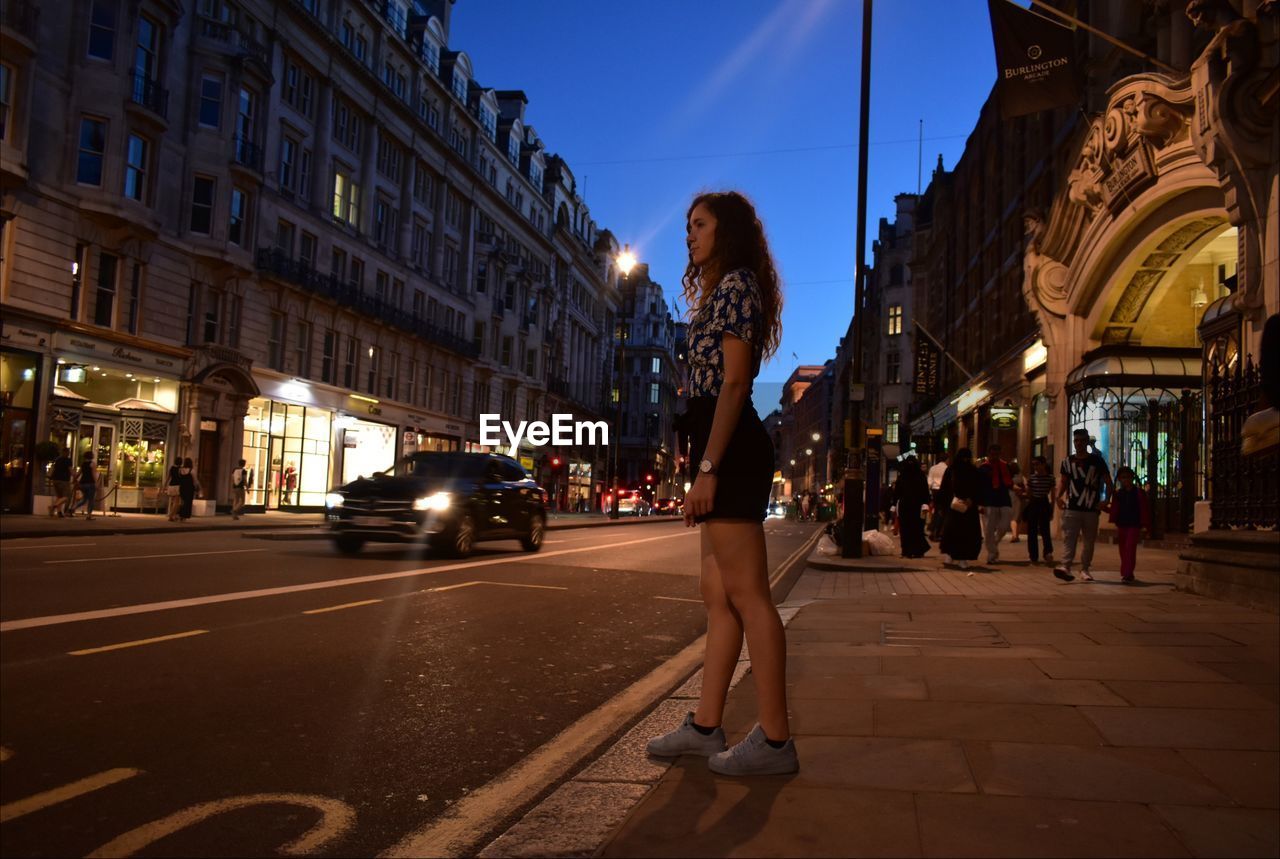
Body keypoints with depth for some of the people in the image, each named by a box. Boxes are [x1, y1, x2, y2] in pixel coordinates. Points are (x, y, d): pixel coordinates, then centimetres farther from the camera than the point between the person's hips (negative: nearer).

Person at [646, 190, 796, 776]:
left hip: (730, 450, -11)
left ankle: (774, 740, -2)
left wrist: (706, 467, -20)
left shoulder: (734, 284, -6)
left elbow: (733, 383, -15)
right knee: (718, 595, 10)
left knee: (746, 595, -9)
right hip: (729, 452, 11)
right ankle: (705, 726, 17)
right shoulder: (725, 290, 24)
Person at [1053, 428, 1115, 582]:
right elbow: (1063, 482, 10)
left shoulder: (1097, 461, 4)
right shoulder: (1067, 462, 8)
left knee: (1089, 541, 9)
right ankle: (1065, 566, -24)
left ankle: (1084, 569, 20)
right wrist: (1057, 496, -8)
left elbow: (1109, 483, 6)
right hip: (1071, 508, -1)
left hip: (1091, 508, 1)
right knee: (1069, 538, -13)